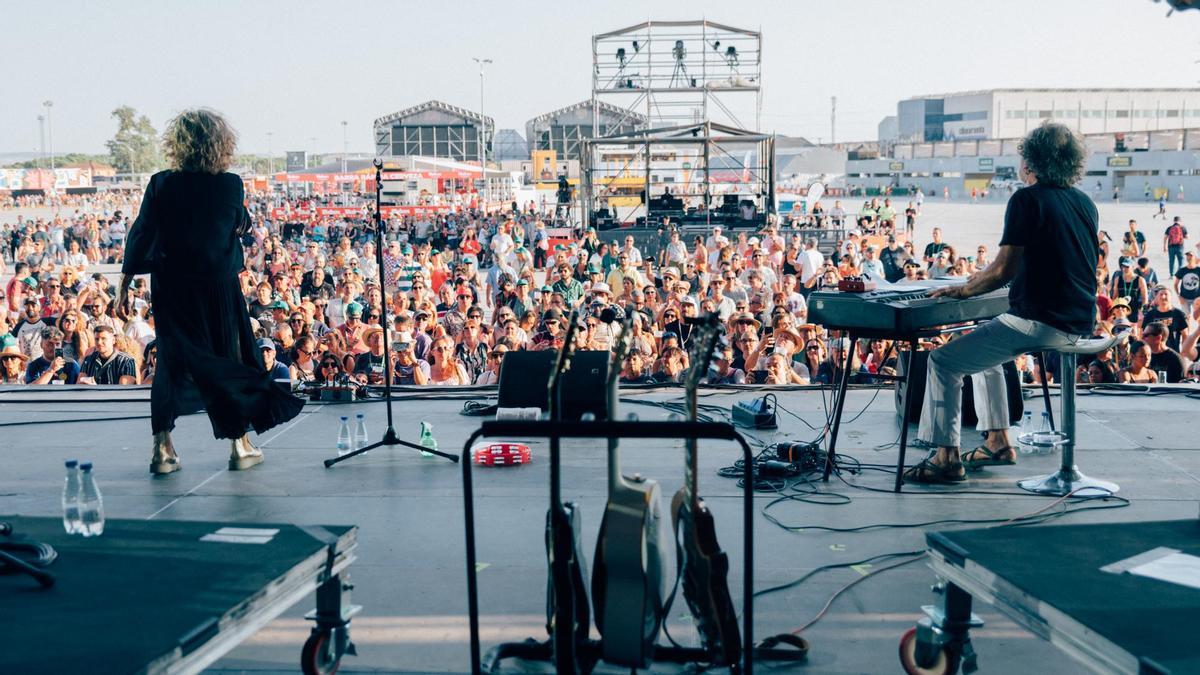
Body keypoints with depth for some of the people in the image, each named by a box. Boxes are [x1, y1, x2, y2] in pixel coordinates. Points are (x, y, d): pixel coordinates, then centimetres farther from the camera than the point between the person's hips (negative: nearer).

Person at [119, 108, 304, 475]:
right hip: (219, 287, -1)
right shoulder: (230, 184, -9)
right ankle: (239, 445, 18)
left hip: (172, 289, 1)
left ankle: (162, 447, 7)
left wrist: (125, 282, 0)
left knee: (171, 362, 11)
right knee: (230, 359, 12)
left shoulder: (161, 185, -8)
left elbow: (140, 235, -6)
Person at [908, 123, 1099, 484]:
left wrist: (963, 289, -1)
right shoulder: (1086, 203, 12)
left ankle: (947, 458, -1)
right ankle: (998, 442, 28)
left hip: (1039, 323, -9)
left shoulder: (1028, 199, -12)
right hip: (1078, 324, 9)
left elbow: (1003, 270, -17)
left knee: (944, 360, 0)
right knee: (982, 348, 28)